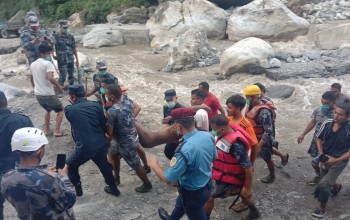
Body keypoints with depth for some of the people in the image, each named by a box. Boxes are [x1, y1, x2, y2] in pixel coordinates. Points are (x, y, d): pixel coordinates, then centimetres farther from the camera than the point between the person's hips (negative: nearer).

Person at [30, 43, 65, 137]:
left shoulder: (33, 64, 10)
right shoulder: (48, 63, -14)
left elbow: (31, 79, 24)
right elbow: (50, 78, -27)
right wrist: (58, 86, -13)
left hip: (37, 94, 7)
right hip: (48, 94, -7)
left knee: (48, 110, 32)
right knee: (60, 110, 13)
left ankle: (46, 130, 31)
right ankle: (57, 131, 6)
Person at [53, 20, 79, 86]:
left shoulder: (71, 36, 5)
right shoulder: (56, 36, -4)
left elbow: (74, 48, 8)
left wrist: (77, 59, 7)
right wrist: (53, 55, -15)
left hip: (70, 60, 3)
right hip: (61, 60, -3)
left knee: (71, 76, 10)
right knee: (63, 76, -7)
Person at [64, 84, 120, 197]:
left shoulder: (69, 110, -4)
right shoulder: (96, 105, 0)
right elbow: (105, 125, 4)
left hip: (85, 147, -4)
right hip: (102, 144, 4)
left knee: (70, 166, 24)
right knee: (104, 165, 28)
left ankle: (77, 189, 34)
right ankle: (113, 188, 42)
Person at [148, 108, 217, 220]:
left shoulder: (184, 150, -38)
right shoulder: (208, 136, -15)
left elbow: (167, 179, -27)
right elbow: (214, 156, 5)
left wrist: (154, 164, -11)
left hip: (193, 192, -8)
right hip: (207, 184, 8)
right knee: (180, 203, 35)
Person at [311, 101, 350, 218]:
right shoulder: (327, 123, -14)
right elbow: (319, 139, 1)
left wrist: (336, 160, -22)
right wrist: (321, 155, -10)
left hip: (339, 162, -4)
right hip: (325, 158, 5)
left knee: (323, 184, -11)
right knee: (327, 182, 21)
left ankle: (322, 208, 14)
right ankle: (336, 186, 58)